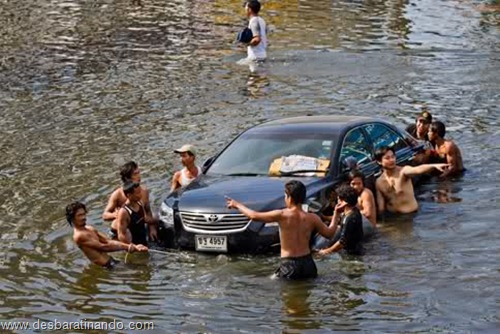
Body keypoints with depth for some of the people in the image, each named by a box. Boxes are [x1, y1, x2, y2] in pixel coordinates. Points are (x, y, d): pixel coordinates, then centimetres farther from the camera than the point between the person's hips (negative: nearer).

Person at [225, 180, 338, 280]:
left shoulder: (282, 215, -10)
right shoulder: (312, 218, 0)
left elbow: (254, 216, -5)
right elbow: (329, 233, 12)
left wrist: (237, 205, 11)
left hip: (289, 266, -3)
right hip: (308, 264, 4)